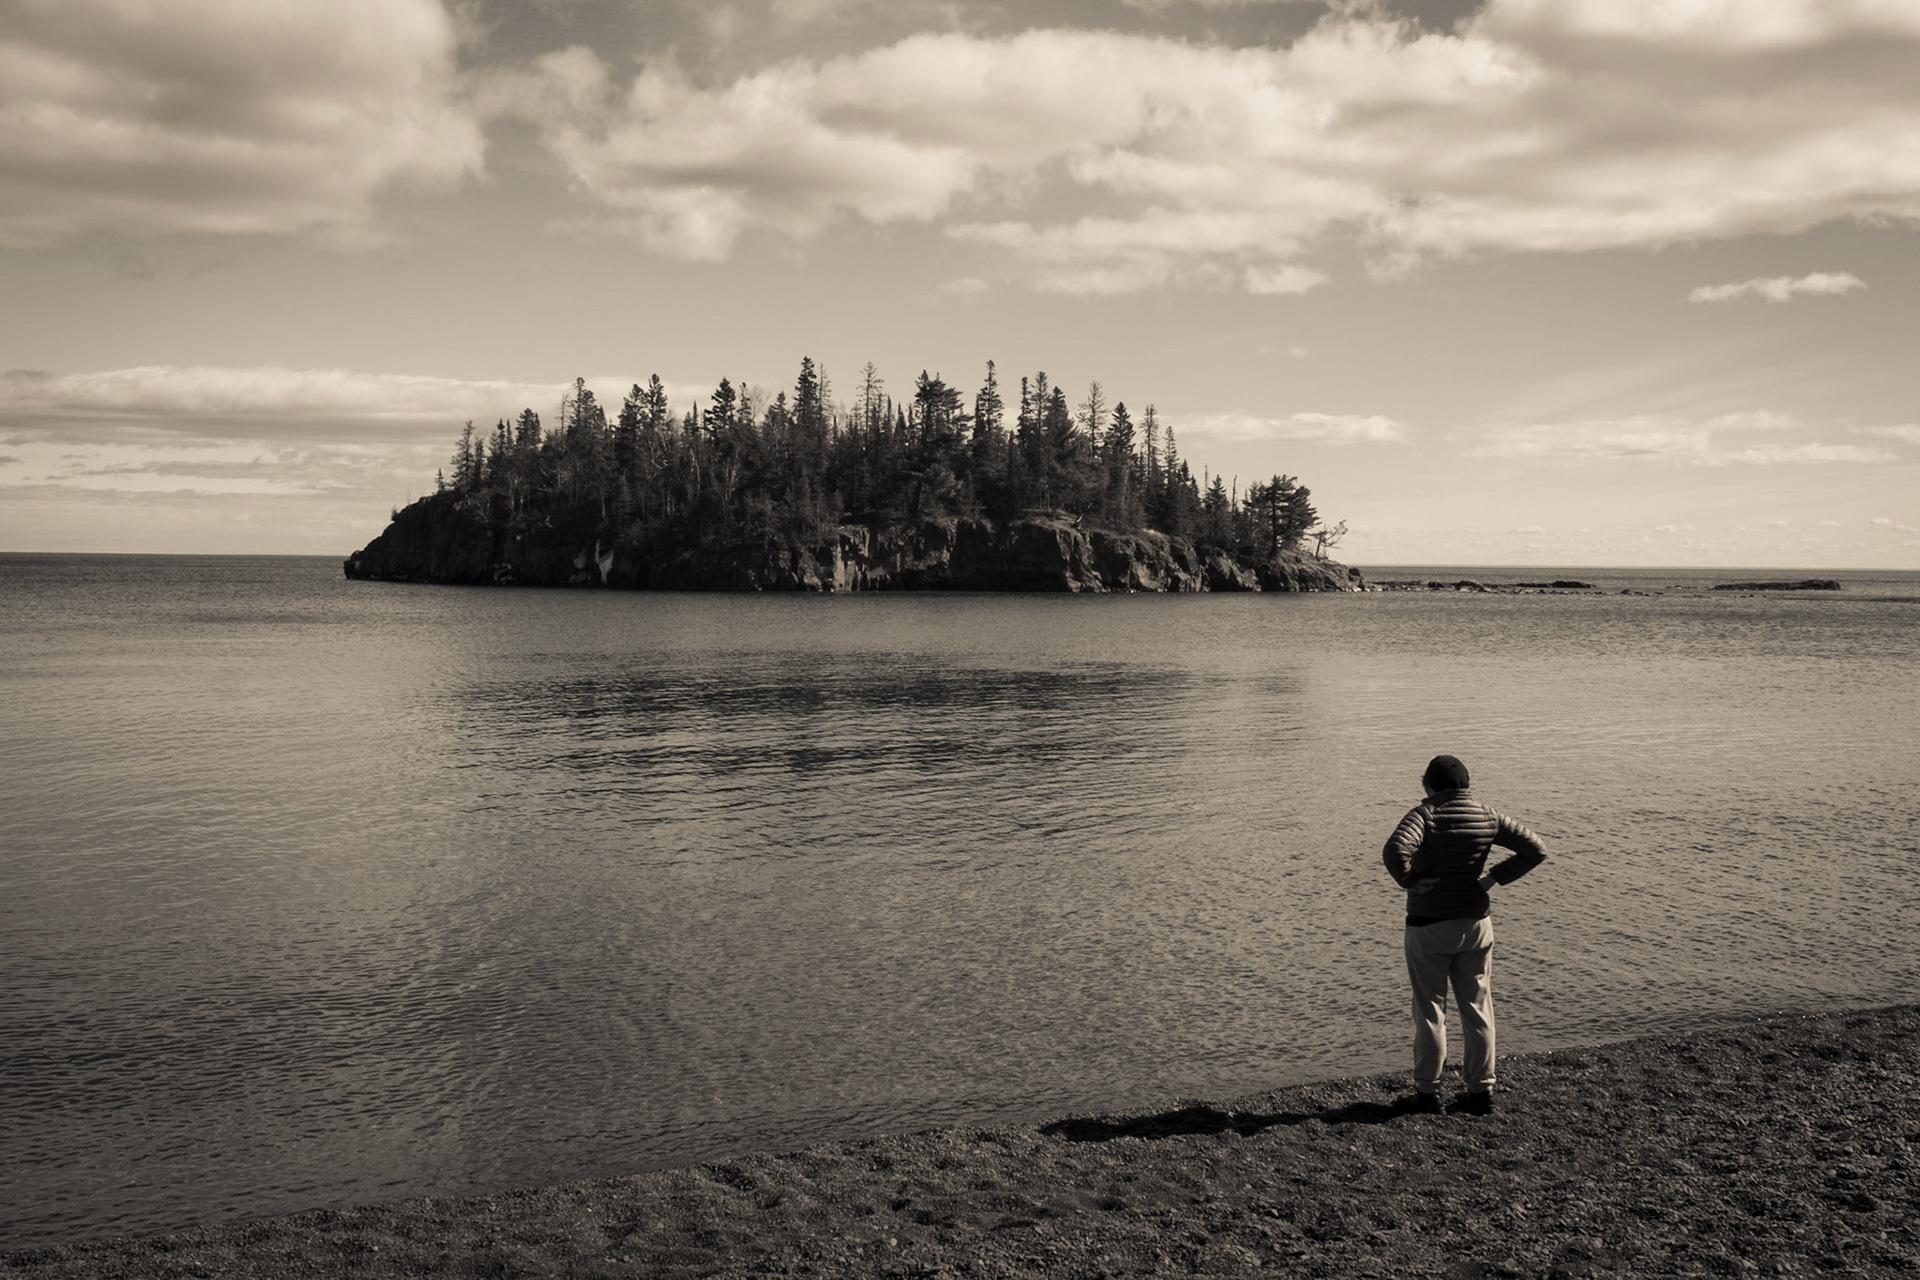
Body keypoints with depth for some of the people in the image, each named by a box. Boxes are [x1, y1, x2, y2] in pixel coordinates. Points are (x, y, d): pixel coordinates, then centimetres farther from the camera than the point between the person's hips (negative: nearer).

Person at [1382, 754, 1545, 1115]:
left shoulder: (1425, 814, -14)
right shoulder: (1488, 817, 0)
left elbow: (1395, 850, -32)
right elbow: (1535, 849, 0)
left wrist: (1409, 881, -16)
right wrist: (1495, 876, 2)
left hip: (1428, 926, -4)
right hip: (1476, 923, 4)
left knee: (1430, 1010, 8)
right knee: (1477, 1008, 13)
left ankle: (1427, 1091, 16)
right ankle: (1481, 1090, 19)